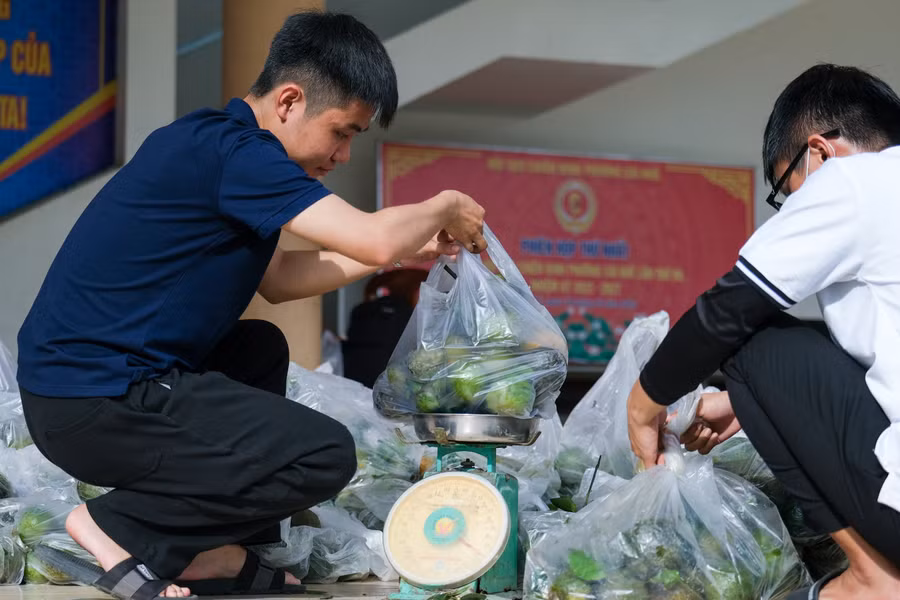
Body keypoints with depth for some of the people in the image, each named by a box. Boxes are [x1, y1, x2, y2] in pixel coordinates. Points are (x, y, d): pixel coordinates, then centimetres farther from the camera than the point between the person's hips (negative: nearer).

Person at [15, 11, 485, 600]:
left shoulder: (220, 145, 16)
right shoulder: (231, 150, -16)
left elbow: (278, 278, 21)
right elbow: (375, 239, -22)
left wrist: (409, 249, 14)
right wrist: (445, 207, -1)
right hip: (93, 406, -11)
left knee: (261, 348, 31)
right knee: (325, 455, -14)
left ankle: (211, 551, 17)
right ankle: (118, 527, -4)